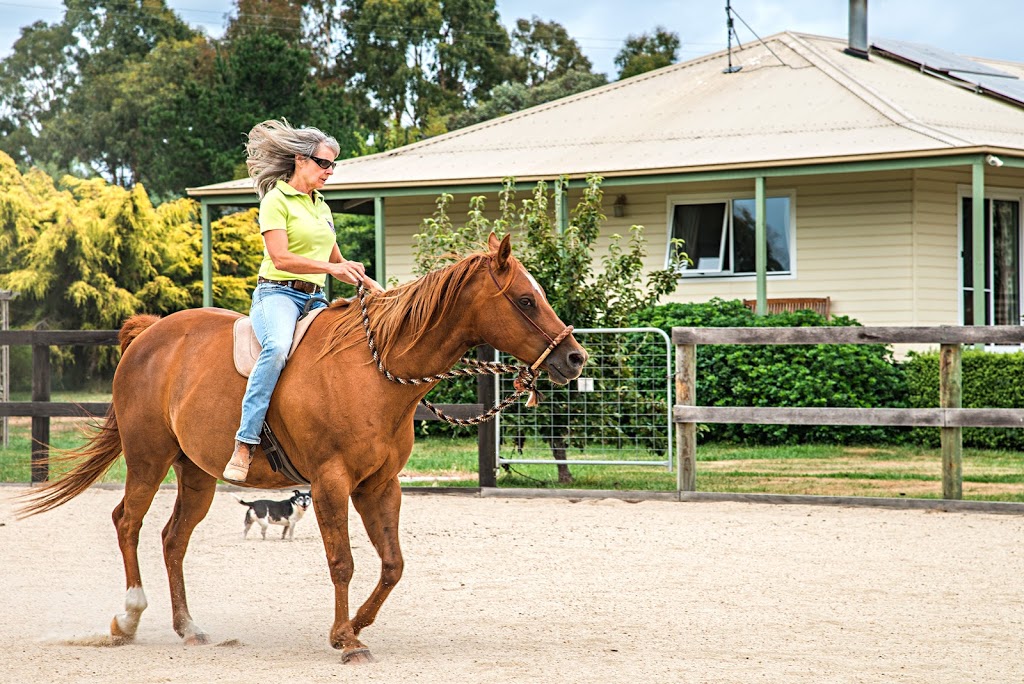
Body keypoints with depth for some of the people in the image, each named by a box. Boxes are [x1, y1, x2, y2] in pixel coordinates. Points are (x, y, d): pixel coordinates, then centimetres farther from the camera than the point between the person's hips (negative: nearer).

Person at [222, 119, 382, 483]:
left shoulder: (321, 206, 21)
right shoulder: (277, 200, -3)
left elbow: (336, 262, 29)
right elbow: (281, 258, -14)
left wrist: (372, 285, 15)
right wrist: (331, 267, -22)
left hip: (316, 300, 8)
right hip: (278, 293, -8)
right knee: (278, 346, -37)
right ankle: (245, 442, -38)